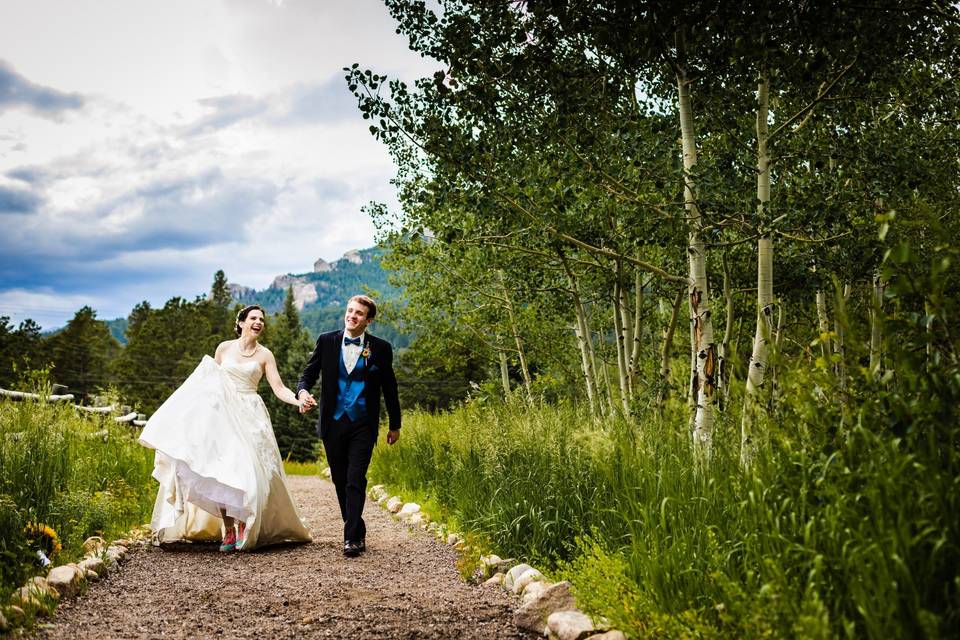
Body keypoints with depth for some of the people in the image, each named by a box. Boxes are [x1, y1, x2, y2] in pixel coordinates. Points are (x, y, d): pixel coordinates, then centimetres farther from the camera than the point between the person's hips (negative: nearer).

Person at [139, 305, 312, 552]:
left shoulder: (265, 355, 4)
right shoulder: (224, 348, 8)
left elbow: (279, 388, -4)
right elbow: (210, 381, 17)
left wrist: (298, 400, -21)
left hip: (250, 417, -1)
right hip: (223, 415, 1)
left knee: (248, 471, -11)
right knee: (221, 473, -7)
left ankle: (244, 526, 6)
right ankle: (228, 532, 0)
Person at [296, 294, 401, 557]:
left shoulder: (380, 348, 0)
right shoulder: (326, 341, 3)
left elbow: (389, 388, 7)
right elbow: (308, 373, 5)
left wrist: (395, 425, 12)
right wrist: (303, 391, -19)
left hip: (363, 424, -2)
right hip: (333, 423, 3)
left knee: (356, 481, -10)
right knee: (340, 481, 10)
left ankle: (351, 538, -5)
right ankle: (357, 532, 24)